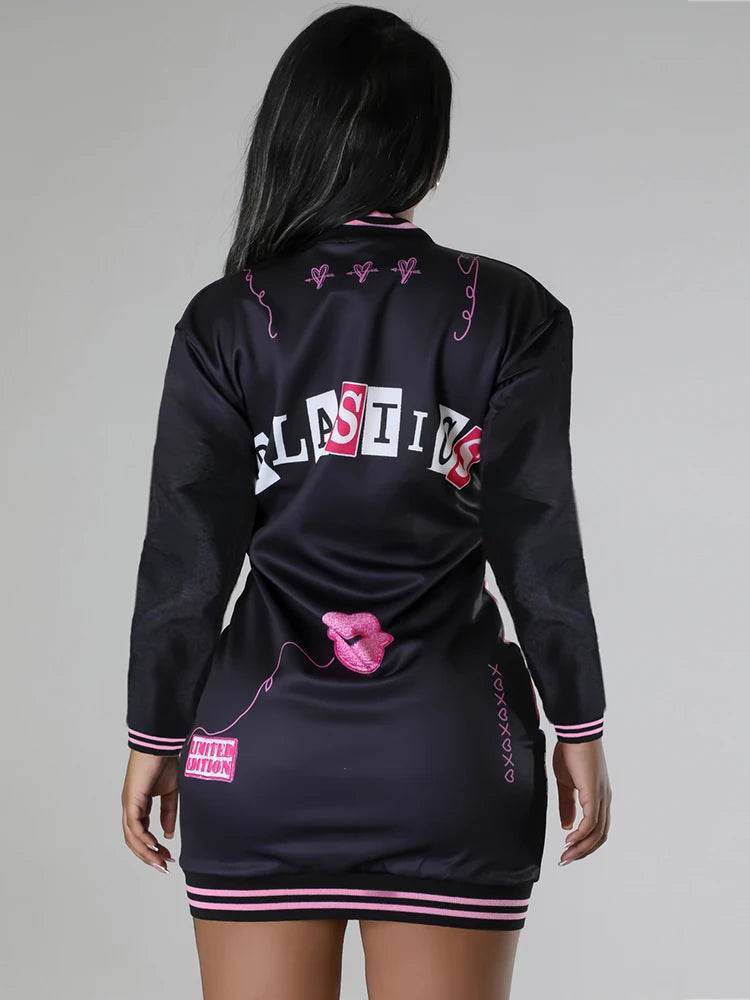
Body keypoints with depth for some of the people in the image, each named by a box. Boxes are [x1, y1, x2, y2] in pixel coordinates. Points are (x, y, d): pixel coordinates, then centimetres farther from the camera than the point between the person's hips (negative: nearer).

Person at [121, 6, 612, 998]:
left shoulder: (228, 322, -2)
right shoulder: (510, 314, -3)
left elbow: (187, 557, -2)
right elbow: (537, 543, -5)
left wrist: (156, 737, 7)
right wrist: (578, 731, 3)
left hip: (263, 754, 1)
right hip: (451, 754, 0)